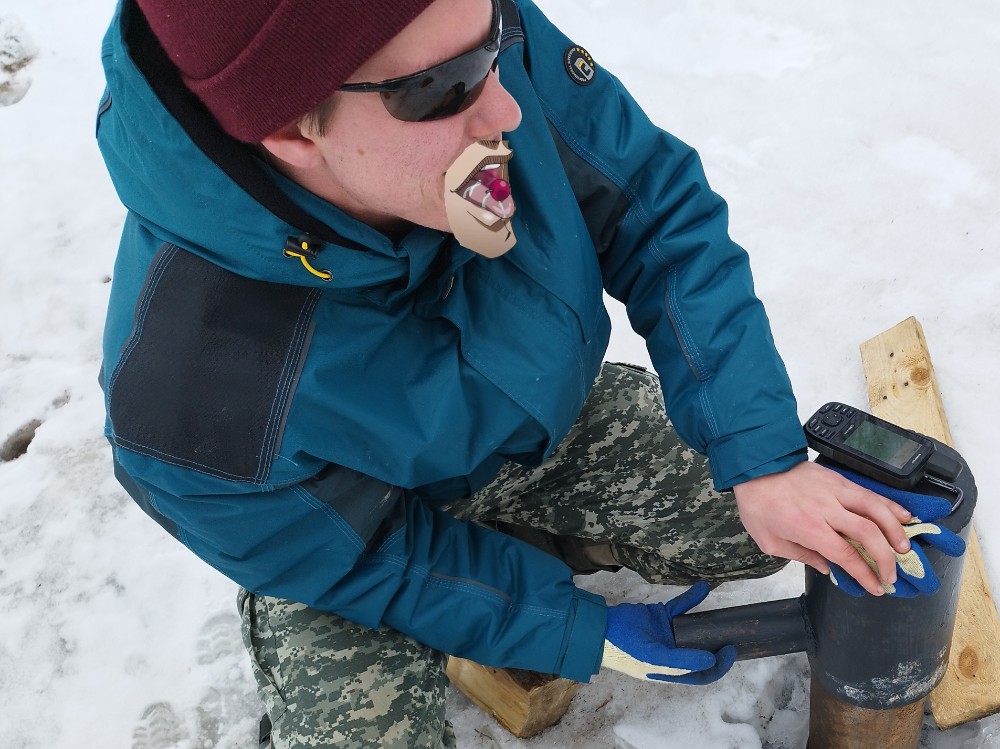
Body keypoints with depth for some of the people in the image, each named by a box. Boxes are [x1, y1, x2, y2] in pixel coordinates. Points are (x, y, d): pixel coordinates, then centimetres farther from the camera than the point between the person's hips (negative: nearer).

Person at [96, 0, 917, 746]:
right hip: (350, 530, -3)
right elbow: (367, 564, -21)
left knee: (753, 526, -6)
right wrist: (587, 639, -14)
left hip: (553, 420, 4)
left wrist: (763, 459, -27)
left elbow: (663, 215, -19)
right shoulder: (189, 408, -40)